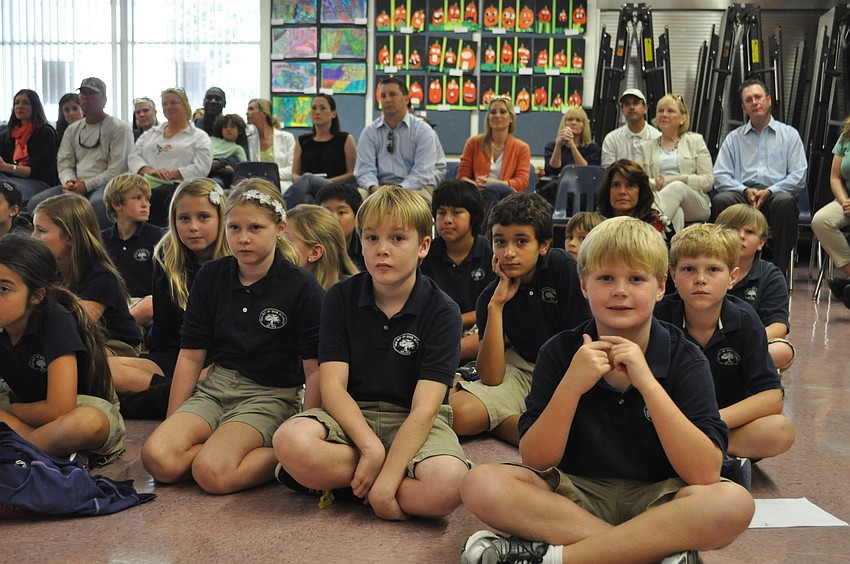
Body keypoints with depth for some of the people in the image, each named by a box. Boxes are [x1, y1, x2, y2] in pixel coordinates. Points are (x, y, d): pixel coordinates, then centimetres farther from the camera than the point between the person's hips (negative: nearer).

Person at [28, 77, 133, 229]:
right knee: (36, 202, -19)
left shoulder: (119, 128, 2)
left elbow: (117, 170, -8)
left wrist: (87, 185, -15)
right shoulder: (72, 129, 22)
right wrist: (69, 182, -8)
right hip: (75, 187, 5)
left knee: (97, 204, -41)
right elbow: (64, 163, 16)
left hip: (105, 185, -5)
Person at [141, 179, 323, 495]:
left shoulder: (302, 288, -7)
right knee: (157, 457, -23)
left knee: (212, 473, -29)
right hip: (215, 387, 5)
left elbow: (315, 370, -7)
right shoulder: (210, 277, 6)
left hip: (270, 396, -4)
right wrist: (172, 426, 6)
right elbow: (190, 356, 8)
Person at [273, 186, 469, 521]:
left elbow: (424, 408, -15)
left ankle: (340, 482, -14)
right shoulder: (341, 298, 2)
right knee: (291, 441, -32)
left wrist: (384, 482, -25)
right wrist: (371, 446, -24)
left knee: (448, 484, -35)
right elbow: (332, 385, -7)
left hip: (413, 424, -1)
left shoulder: (442, 312, -7)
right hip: (349, 417, 2)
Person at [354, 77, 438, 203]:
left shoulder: (423, 131, 3)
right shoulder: (369, 132, 10)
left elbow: (422, 172, -7)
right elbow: (365, 170, 1)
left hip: (415, 187, -1)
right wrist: (374, 188, -22)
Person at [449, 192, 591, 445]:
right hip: (521, 370, 2)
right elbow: (491, 377, -14)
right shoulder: (489, 297, -5)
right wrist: (496, 305, -19)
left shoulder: (562, 267, -12)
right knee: (456, 413, -25)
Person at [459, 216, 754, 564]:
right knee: (480, 484, -24)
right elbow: (535, 463, -9)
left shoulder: (685, 359, -7)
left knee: (734, 502, -31)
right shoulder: (561, 352, -4)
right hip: (576, 494, 1)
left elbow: (705, 474, -18)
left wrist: (647, 383, -26)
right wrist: (571, 386, -24)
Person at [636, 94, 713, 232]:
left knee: (677, 187, -38)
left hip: (695, 203, -1)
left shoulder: (695, 140, 18)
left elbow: (708, 181, 7)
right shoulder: (646, 146, 24)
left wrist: (673, 180, -6)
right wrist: (655, 183, -12)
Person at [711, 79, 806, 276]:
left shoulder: (789, 134, 17)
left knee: (785, 201, -36)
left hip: (776, 195, -1)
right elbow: (720, 176, 8)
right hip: (742, 195, 1)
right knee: (720, 200, -32)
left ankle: (778, 270, -28)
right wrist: (745, 190, -10)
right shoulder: (734, 138, 20)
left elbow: (798, 177, 6)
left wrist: (770, 191, -11)